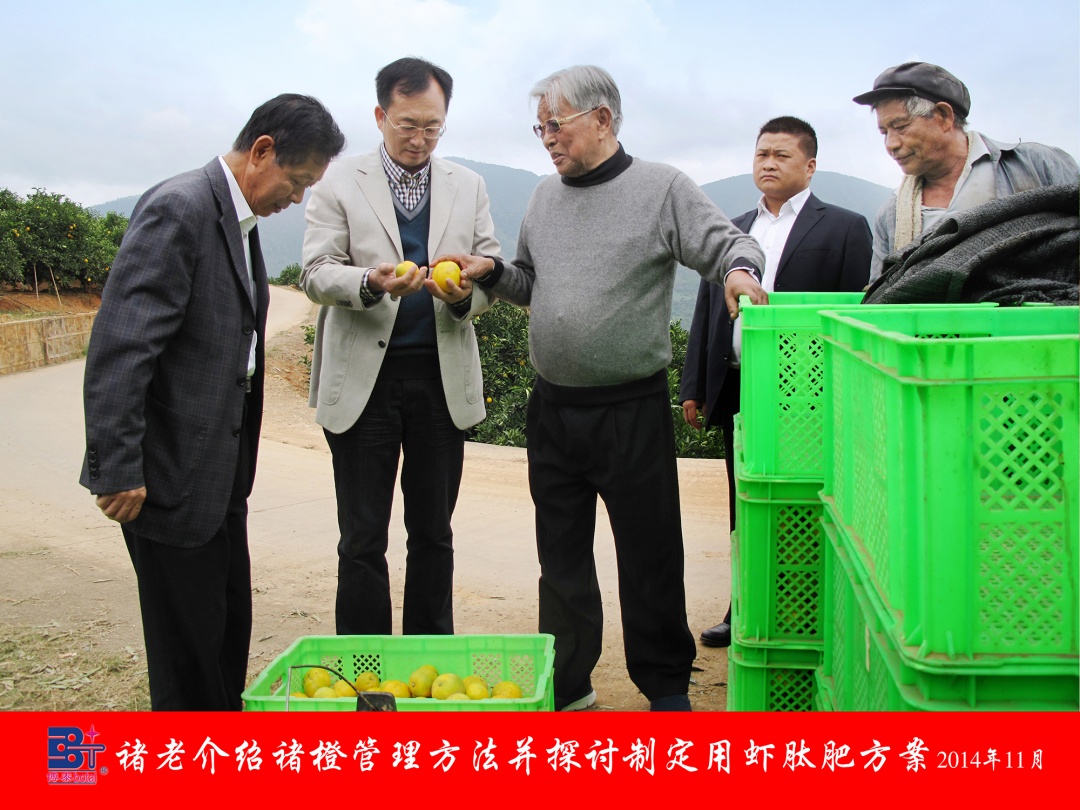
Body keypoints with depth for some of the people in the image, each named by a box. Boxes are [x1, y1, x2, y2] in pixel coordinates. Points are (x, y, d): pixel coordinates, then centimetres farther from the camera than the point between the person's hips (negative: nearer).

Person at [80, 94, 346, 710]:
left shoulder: (239, 219, 10)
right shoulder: (179, 210, -18)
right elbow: (119, 348, -23)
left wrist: (240, 463, 17)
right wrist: (118, 471, -22)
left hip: (221, 472, 9)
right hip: (172, 474, -9)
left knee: (230, 624, 18)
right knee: (189, 641, 4)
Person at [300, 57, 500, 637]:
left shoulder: (468, 187, 12)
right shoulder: (339, 183, 4)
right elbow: (315, 274, -3)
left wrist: (465, 292, -15)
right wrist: (370, 282, -23)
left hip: (443, 377, 2)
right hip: (364, 377, -2)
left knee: (433, 534, 10)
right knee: (362, 540, 3)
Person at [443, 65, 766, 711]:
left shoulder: (662, 188, -3)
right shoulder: (546, 197, 13)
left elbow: (728, 241, -6)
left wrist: (741, 267, -28)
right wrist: (493, 272, 2)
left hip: (632, 410, -5)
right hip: (553, 408, 6)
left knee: (650, 556, 5)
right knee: (561, 555, 14)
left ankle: (666, 686, 23)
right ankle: (567, 684, 29)